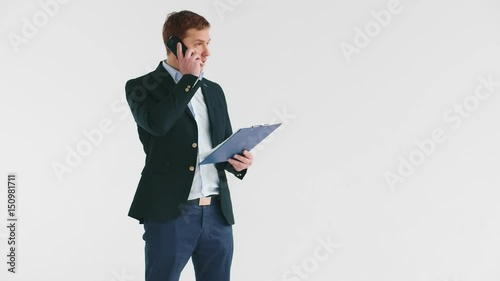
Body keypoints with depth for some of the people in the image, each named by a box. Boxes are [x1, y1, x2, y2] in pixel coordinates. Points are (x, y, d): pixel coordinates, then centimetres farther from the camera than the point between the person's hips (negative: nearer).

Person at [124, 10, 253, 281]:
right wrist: (189, 78, -12)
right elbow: (157, 123, -22)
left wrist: (238, 160, -4)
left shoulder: (213, 90, 15)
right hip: (169, 213, -5)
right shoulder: (142, 87, -2)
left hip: (217, 213, 5)